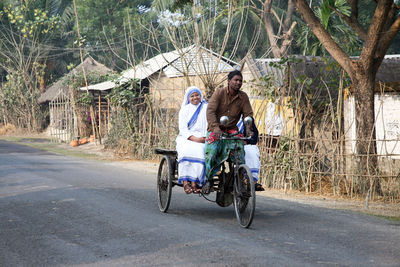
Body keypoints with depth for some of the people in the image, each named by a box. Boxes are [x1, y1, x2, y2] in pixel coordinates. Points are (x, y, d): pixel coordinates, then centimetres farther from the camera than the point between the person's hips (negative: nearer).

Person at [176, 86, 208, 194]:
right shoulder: (185, 109, 15)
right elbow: (182, 128, 4)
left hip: (201, 139, 0)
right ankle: (185, 182, -39)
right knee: (186, 151, -34)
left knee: (199, 151, -34)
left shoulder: (206, 108, 15)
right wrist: (194, 138, -13)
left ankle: (194, 183, -39)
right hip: (186, 138, 0)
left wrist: (205, 138, -13)